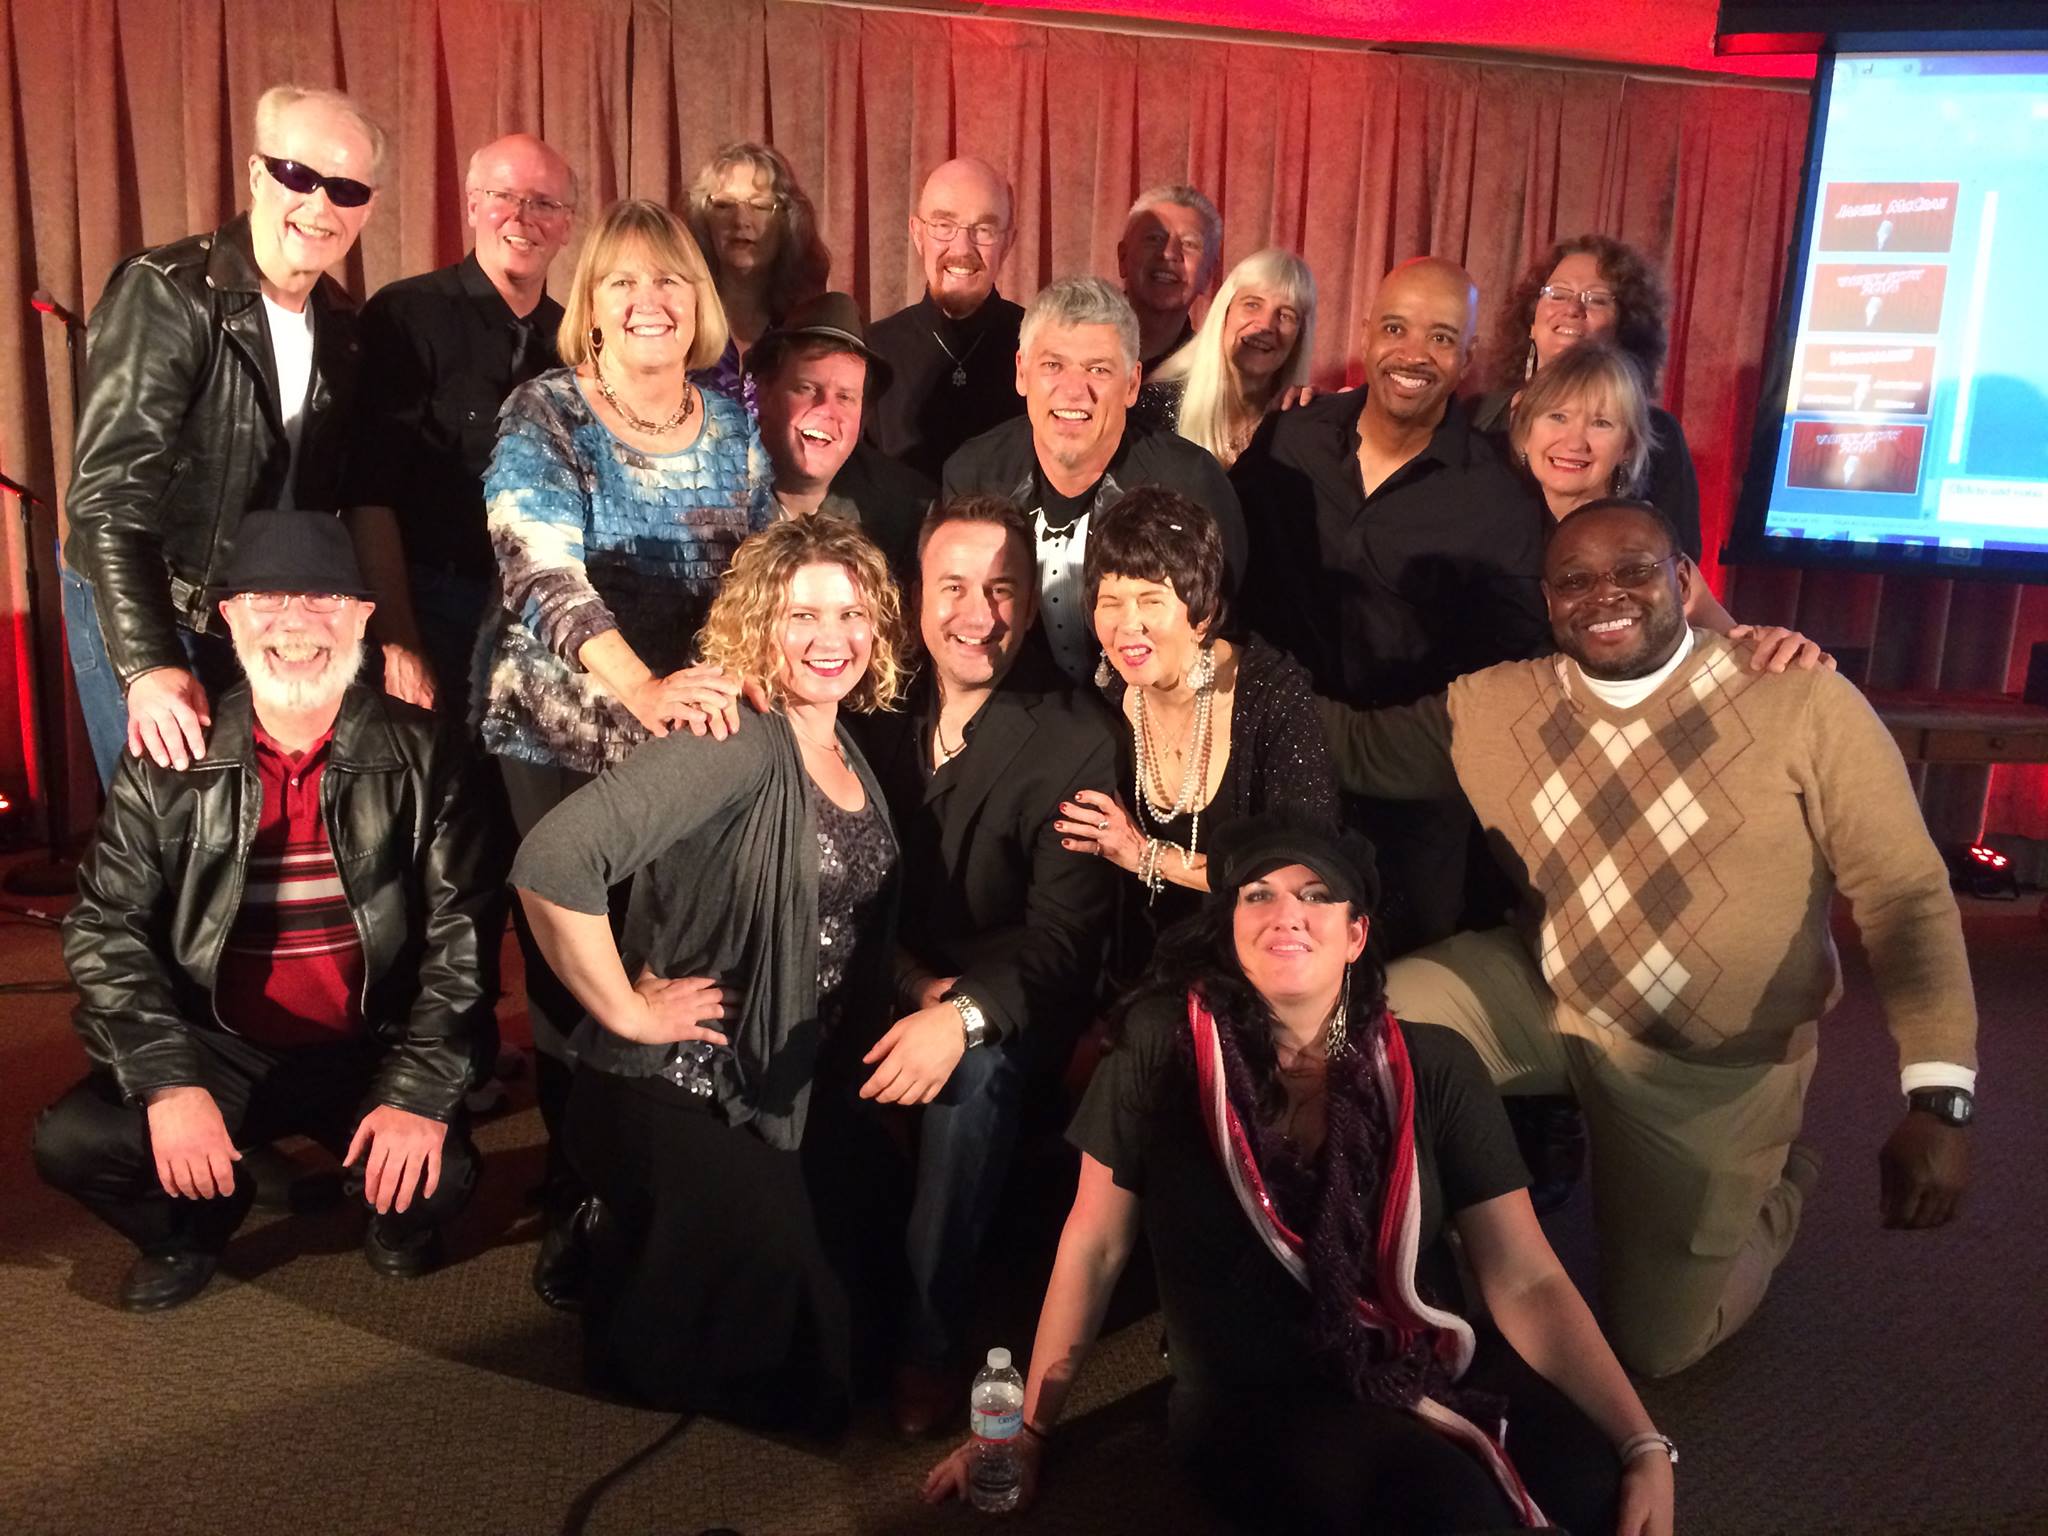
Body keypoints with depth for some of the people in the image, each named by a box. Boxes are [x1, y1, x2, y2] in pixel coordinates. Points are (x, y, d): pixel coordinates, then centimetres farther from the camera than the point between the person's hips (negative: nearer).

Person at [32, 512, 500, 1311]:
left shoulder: (422, 754, -7)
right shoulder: (171, 760, -2)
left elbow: (464, 934, -11)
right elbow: (106, 928, -5)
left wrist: (420, 1092, -22)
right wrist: (168, 1080, -20)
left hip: (369, 1051, -2)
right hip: (219, 1050, 2)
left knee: (433, 1175, -27)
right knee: (73, 1140, -20)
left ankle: (397, 1214, 15)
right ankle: (190, 1229, 16)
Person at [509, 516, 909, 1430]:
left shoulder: (850, 753, 5)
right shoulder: (737, 745, -23)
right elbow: (553, 862, -35)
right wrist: (626, 1009, -25)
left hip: (799, 1094, 8)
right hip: (678, 1094, -8)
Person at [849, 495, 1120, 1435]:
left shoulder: (1076, 740, -11)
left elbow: (1062, 936, -17)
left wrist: (962, 1014, -34)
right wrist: (910, 977, -14)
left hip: (1002, 1006, -3)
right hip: (886, 980, 4)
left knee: (976, 1072, -33)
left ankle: (928, 1339, -15)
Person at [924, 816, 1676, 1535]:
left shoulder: (1432, 1066, -2)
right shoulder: (1162, 1047, -8)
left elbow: (1525, 1280, -3)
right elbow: (1094, 1244, 0)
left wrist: (1644, 1447, -15)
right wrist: (1030, 1428, 6)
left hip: (1438, 1370, 3)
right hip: (1253, 1403, -3)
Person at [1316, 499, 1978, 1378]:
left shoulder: (1805, 702, -17)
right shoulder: (1489, 703, -7)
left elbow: (1906, 897, -18)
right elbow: (1346, 743, -3)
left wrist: (1937, 1096, -28)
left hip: (1714, 1068, -2)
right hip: (1535, 993, 3)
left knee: (1652, 1344, 7)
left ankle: (1770, 1186, 38)